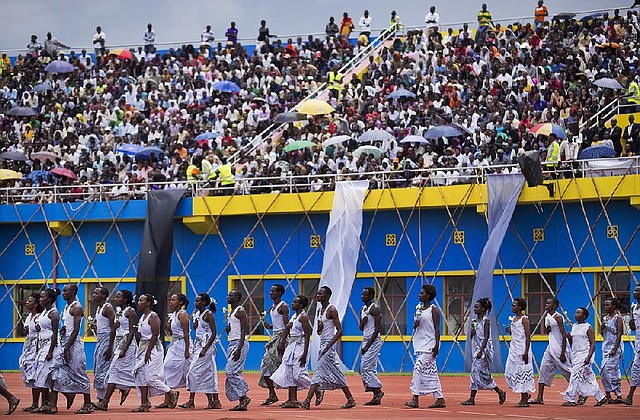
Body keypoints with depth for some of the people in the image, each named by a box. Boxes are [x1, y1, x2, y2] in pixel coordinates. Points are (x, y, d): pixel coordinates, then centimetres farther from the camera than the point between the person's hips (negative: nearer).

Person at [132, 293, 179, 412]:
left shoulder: (153, 317, -13)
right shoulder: (142, 317, 15)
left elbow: (154, 336, -19)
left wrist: (148, 352, -23)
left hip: (152, 348, -10)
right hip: (143, 347, 10)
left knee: (151, 377, -10)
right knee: (141, 377, 4)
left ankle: (171, 394, 7)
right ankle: (144, 404, 6)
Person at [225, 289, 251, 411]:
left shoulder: (240, 311, -12)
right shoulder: (232, 312, 16)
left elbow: (243, 331, -18)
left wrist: (239, 349, -24)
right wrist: (228, 329, 2)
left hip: (240, 343, -10)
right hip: (232, 343, 10)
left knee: (231, 371, -14)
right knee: (235, 372, 6)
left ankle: (243, 397, -11)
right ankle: (242, 401, 7)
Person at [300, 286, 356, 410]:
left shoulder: (331, 310, -12)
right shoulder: (319, 311, 15)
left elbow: (340, 331, -17)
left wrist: (328, 346, -21)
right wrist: (319, 327, -4)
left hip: (329, 344, -10)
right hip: (323, 344, 10)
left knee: (319, 372, -13)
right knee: (336, 374, 9)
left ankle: (308, 401, -18)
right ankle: (350, 400, 12)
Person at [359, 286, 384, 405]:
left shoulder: (375, 309, -11)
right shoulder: (363, 309, 16)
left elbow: (378, 328, -17)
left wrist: (368, 345, -18)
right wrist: (362, 323, -3)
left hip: (373, 341, -9)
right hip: (366, 341, 9)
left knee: (365, 368, -14)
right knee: (371, 369, 7)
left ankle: (378, 390, -9)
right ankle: (376, 396, 9)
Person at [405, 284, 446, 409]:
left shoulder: (434, 310, -6)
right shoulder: (418, 309, 15)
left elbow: (437, 328, -10)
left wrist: (436, 345, -17)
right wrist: (415, 325, -1)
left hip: (429, 345, -8)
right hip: (420, 344, 8)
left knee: (419, 368, -16)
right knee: (431, 372, 8)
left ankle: (415, 399, -18)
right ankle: (440, 399, 10)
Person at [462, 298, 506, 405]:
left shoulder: (486, 321, -8)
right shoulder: (474, 321, 14)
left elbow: (486, 337, -15)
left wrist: (481, 351, -21)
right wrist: (472, 332, -4)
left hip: (484, 349, -8)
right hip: (475, 348, 8)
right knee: (475, 372, 4)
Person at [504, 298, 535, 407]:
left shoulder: (524, 319, -10)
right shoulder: (513, 319, 13)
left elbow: (528, 336, -14)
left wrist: (526, 352, -20)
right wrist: (509, 331, 3)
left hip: (522, 349, -9)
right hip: (513, 348, 9)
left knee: (522, 372, -5)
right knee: (510, 373, 5)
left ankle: (524, 399, -1)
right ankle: (525, 394, 16)